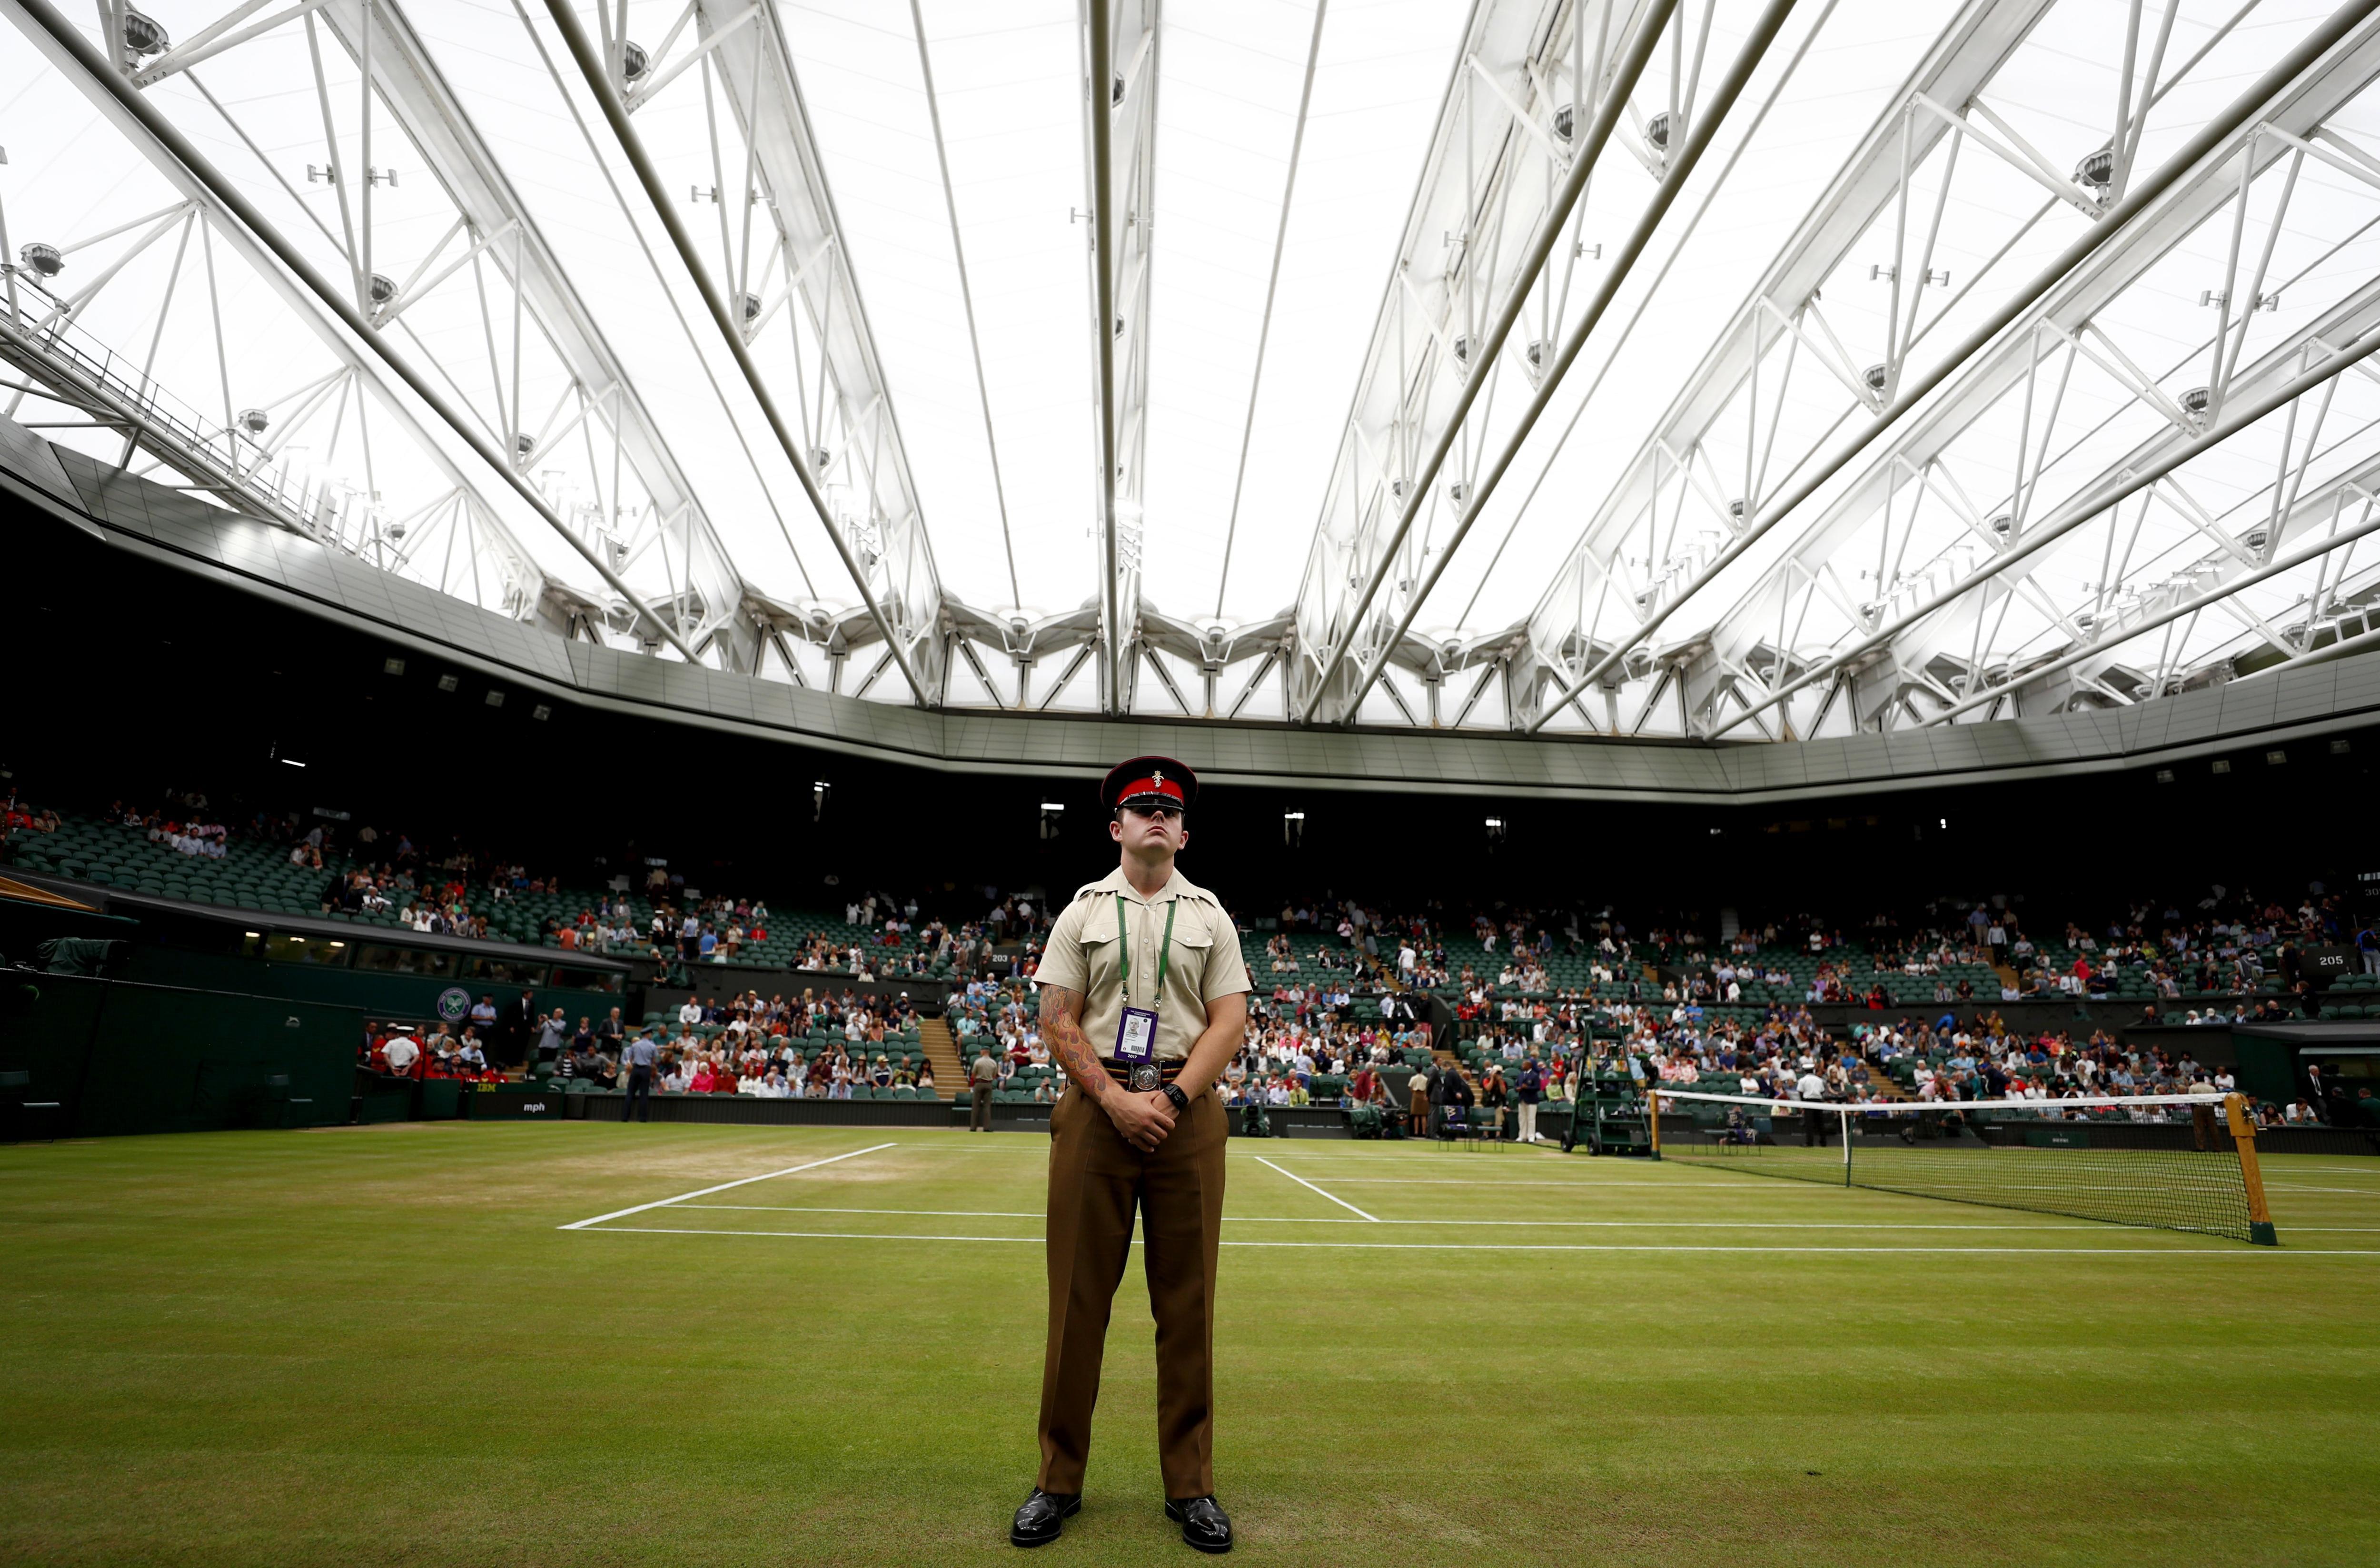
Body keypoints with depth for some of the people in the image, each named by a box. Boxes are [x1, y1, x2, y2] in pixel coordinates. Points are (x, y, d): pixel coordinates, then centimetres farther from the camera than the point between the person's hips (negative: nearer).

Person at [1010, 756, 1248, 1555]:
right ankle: (1059, 1480, 20)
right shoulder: (1082, 909, 8)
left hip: (1187, 1112, 1)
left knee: (1187, 1300, 6)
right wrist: (1117, 1099, -10)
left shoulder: (1210, 915, 10)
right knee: (1078, 1295, 5)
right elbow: (1057, 1020, 2)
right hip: (1096, 1106, 0)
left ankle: (1190, 1485, 19)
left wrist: (1171, 1099, -10)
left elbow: (1230, 1020, 3)